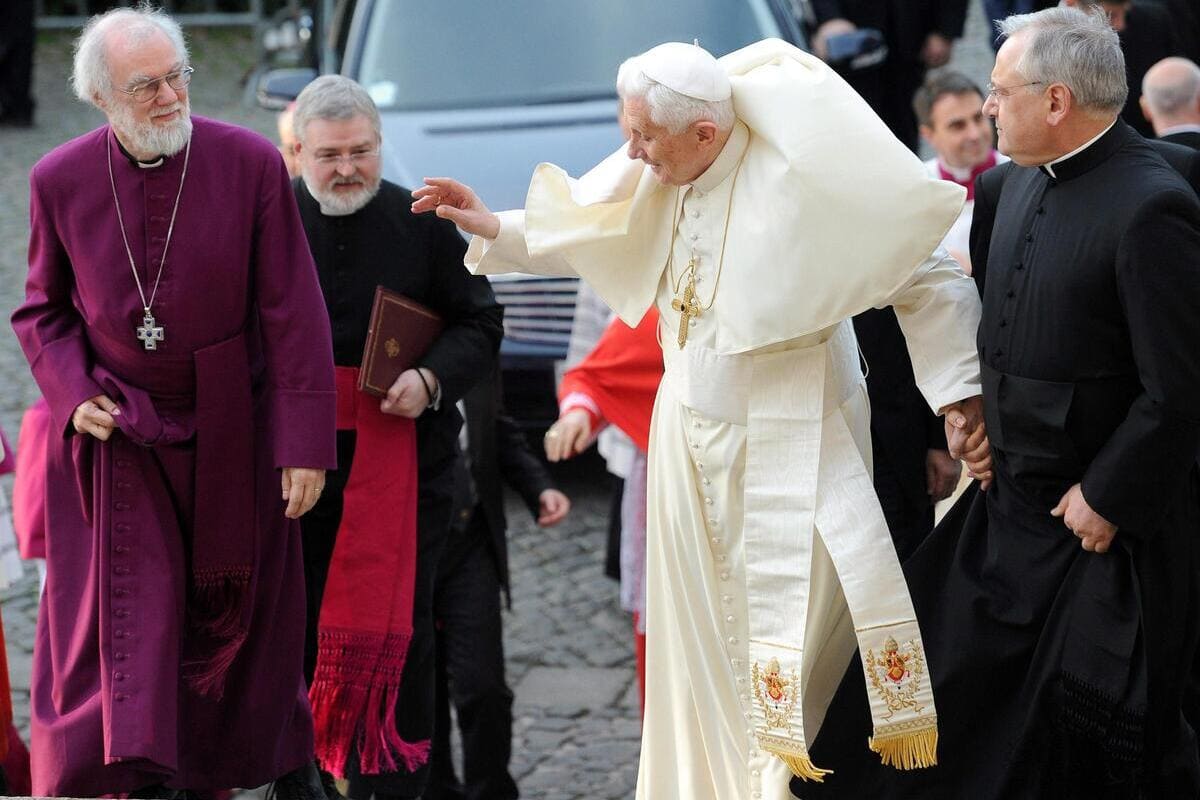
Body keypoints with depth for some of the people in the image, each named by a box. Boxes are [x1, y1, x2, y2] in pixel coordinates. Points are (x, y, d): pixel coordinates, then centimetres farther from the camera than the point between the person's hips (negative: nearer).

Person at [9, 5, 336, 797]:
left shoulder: (252, 164, -14)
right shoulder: (59, 181, -8)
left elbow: (293, 314, -12)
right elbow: (44, 309, 6)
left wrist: (305, 444, -13)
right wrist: (73, 395, -12)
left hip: (232, 434, 0)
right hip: (116, 432, 1)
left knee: (245, 608, 16)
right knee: (128, 613, -2)